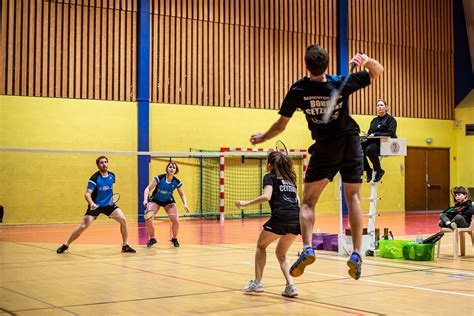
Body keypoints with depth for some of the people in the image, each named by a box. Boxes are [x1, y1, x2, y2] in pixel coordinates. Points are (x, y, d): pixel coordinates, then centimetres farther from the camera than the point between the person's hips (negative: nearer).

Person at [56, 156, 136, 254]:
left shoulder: (112, 176, -2)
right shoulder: (94, 178, -17)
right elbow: (87, 194, -23)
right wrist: (91, 203, -41)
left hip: (109, 204, 4)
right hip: (95, 206, -4)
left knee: (123, 220, -12)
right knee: (83, 227, -10)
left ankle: (125, 246, 1)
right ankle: (65, 245, 9)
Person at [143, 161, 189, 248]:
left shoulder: (177, 182, -15)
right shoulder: (159, 178, -24)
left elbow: (182, 194, -2)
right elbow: (148, 189, -20)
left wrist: (185, 204, -19)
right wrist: (145, 199, -35)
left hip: (168, 201, 2)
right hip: (155, 200, -2)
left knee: (176, 220, -15)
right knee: (148, 220, -17)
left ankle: (174, 239, 14)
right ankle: (152, 239, 10)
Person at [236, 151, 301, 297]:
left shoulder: (270, 177, 7)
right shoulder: (290, 178, 25)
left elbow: (266, 196, -11)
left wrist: (245, 203, -4)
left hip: (280, 218, -5)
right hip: (297, 219, 5)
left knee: (261, 245, 21)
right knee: (281, 253, 23)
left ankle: (257, 282, 16)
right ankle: (290, 286, 5)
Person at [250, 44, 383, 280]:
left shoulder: (298, 90, -10)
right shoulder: (341, 84, -7)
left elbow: (280, 125, -2)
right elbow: (378, 72, 6)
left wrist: (262, 138, 16)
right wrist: (367, 60, -15)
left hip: (325, 148, -2)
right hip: (351, 145, 2)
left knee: (308, 201, 4)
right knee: (353, 198, 9)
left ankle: (307, 248, -16)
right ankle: (356, 254, 0)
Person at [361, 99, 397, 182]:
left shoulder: (390, 119, 2)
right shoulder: (374, 120, 22)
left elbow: (391, 133, -11)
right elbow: (370, 132, 22)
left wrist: (375, 134, -18)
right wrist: (367, 134, -4)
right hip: (372, 141, 6)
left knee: (369, 149, -37)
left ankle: (378, 171, -16)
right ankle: (368, 171, -13)